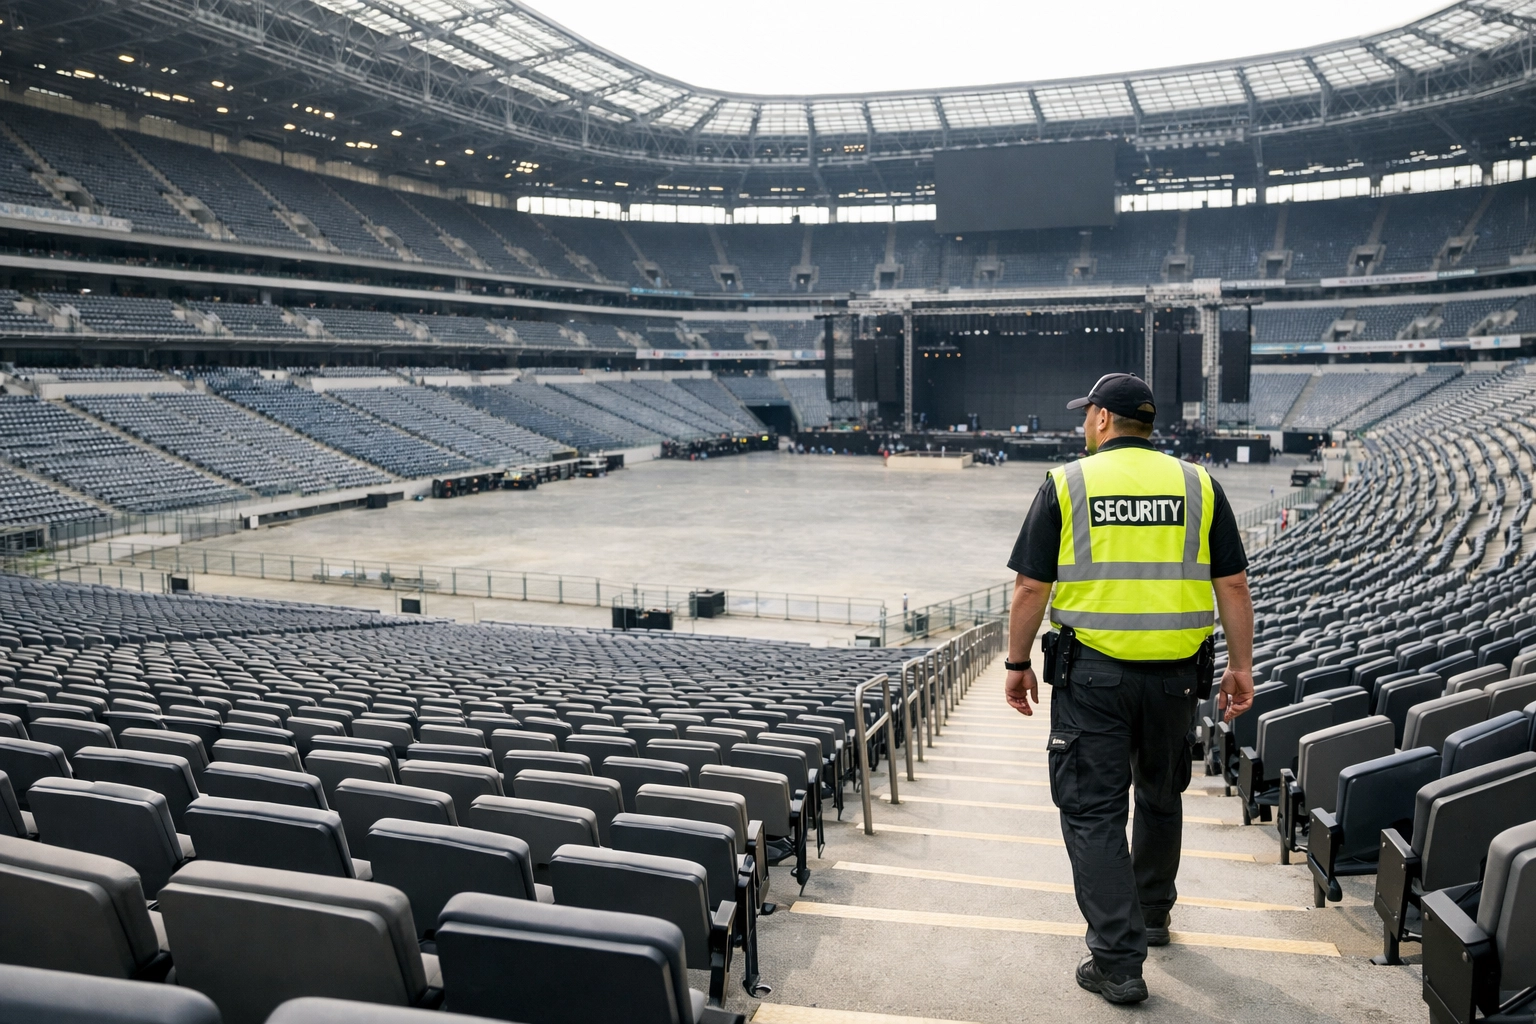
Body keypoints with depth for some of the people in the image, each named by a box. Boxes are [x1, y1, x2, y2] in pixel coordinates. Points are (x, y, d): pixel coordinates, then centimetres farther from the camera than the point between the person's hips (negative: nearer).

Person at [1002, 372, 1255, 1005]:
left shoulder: (1066, 484, -3)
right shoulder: (1197, 485, 4)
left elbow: (1031, 587, -4)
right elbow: (1233, 585, 3)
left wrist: (1017, 664, 5)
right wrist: (1241, 666, 10)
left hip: (1093, 672, -3)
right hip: (1175, 671, 4)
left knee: (1092, 810, 4)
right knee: (1161, 795, 23)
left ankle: (1118, 959, 1)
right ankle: (1152, 913, 41)